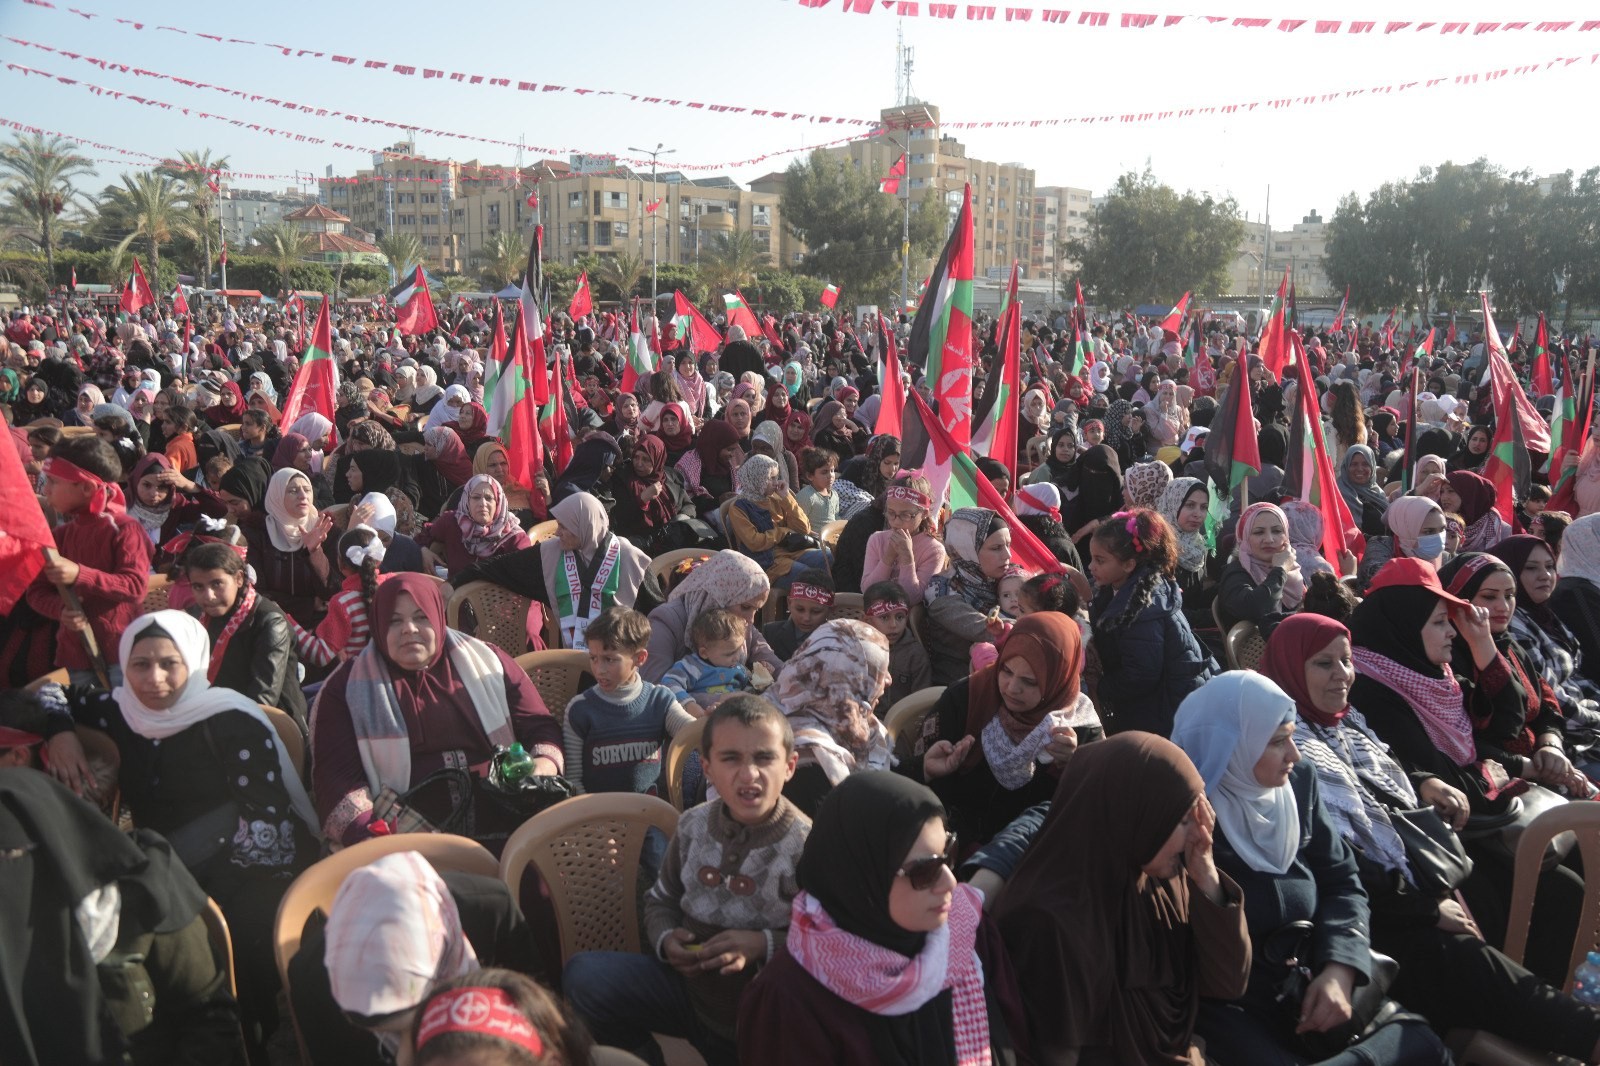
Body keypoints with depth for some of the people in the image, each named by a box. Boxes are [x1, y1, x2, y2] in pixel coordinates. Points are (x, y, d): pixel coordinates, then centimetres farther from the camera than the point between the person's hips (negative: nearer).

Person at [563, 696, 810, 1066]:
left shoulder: (806, 847, -17)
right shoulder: (694, 824, 0)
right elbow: (660, 900, 14)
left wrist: (766, 945, -26)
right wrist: (665, 939, -7)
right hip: (688, 981, 5)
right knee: (583, 974, -11)